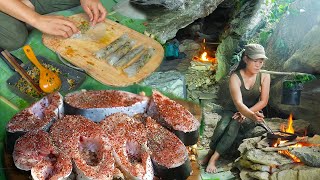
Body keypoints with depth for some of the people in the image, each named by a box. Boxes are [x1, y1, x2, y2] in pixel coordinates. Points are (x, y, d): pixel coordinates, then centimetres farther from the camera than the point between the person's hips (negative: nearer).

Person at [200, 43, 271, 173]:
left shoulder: (264, 77, -8)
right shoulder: (235, 77, -16)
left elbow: (263, 102, -8)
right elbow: (238, 103, -29)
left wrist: (246, 113, -20)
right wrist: (252, 116, -47)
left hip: (253, 113, 0)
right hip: (233, 110, 0)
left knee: (235, 124, -32)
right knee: (222, 126, -32)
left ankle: (213, 158, -27)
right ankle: (210, 153, -10)